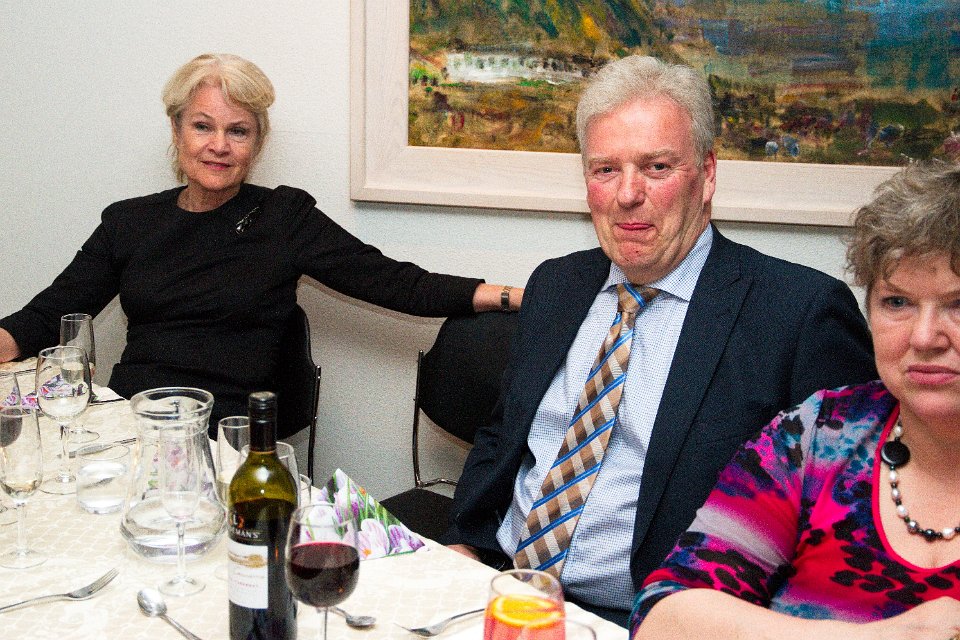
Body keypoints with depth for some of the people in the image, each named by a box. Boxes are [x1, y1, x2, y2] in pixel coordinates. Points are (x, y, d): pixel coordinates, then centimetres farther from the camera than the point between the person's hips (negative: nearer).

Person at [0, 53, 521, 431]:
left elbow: (396, 284, -3)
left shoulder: (284, 218, 4)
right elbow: (49, 317, 12)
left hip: (224, 438, -4)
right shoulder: (128, 221, 13)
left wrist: (511, 296, -14)